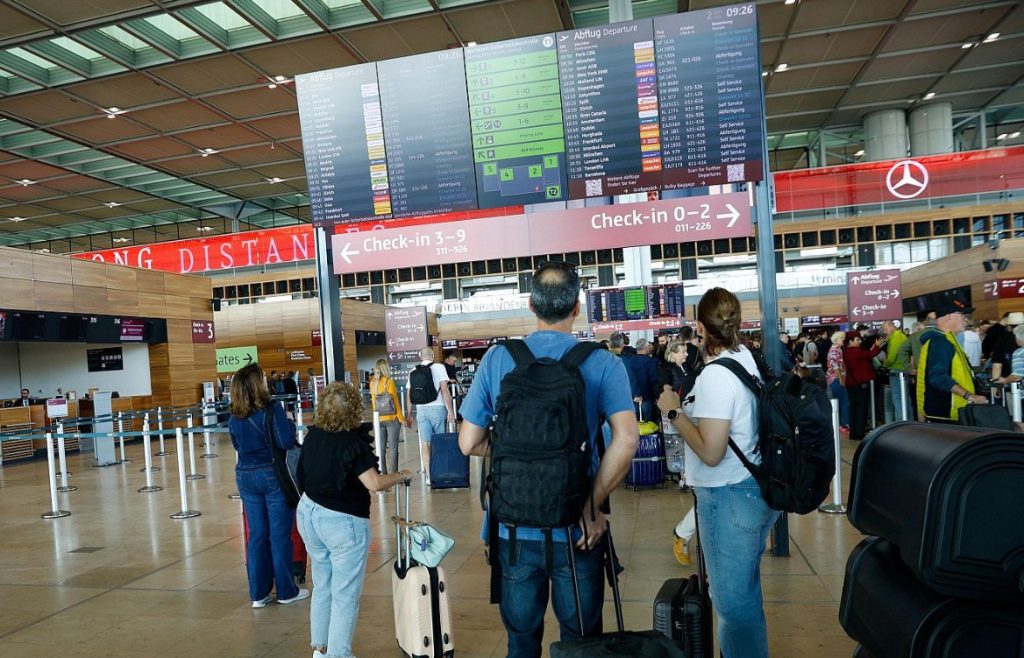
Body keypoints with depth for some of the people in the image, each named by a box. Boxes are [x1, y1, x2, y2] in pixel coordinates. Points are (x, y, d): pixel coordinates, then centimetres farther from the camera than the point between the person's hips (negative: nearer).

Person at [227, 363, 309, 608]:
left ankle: (258, 593, 20)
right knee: (280, 535, 5)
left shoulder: (234, 417, 2)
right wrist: (290, 425, -5)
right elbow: (286, 442, -23)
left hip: (246, 476, 6)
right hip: (273, 475, -5)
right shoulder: (272, 410, -17)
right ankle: (286, 591, 16)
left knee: (256, 535, 13)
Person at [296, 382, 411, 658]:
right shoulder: (352, 441, -21)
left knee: (322, 585, 22)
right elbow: (374, 483, -25)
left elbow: (305, 474, 12)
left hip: (309, 513, 8)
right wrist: (401, 475, -9)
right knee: (345, 595, 5)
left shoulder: (312, 436, 0)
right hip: (342, 522, -7)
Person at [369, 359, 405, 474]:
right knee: (393, 448, -1)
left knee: (381, 448, 9)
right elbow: (395, 401, -8)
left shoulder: (372, 383, 4)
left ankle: (383, 473, 12)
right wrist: (401, 418, -2)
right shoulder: (389, 381, -9)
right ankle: (393, 473, -2)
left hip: (379, 419, 5)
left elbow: (373, 401, 10)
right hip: (392, 418, -5)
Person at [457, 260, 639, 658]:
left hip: (513, 530, 2)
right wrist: (593, 506, -12)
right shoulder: (603, 364, -9)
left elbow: (469, 443, -2)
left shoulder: (496, 360, -5)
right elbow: (626, 440, -22)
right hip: (576, 532, -1)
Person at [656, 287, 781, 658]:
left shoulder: (715, 375, -21)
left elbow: (711, 452, -25)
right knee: (746, 592, 24)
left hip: (729, 498, -9)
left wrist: (674, 412, -15)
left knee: (732, 601, 6)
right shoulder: (749, 361, 5)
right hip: (757, 488, 9)